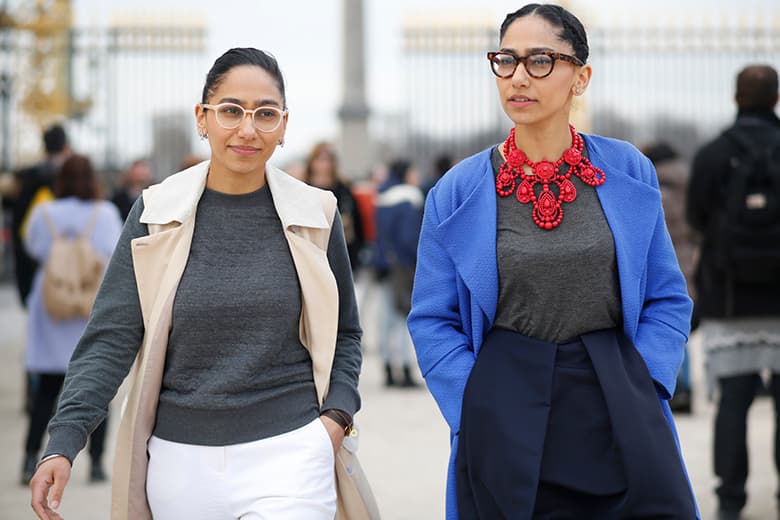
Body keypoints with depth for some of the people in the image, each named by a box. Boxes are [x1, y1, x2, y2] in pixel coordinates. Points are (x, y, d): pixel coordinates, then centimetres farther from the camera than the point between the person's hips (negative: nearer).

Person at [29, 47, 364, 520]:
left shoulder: (315, 216, 2)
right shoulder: (156, 215, 0)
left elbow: (344, 333, 12)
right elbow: (111, 338, -3)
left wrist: (336, 418, -5)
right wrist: (63, 444, -15)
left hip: (287, 453, -1)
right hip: (181, 460, 1)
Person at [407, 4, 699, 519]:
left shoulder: (629, 172, 2)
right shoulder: (459, 191, 0)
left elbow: (667, 300, 7)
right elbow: (433, 319, 3)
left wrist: (642, 388, -6)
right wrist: (476, 409, -8)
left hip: (621, 416, 1)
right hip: (506, 424, -1)